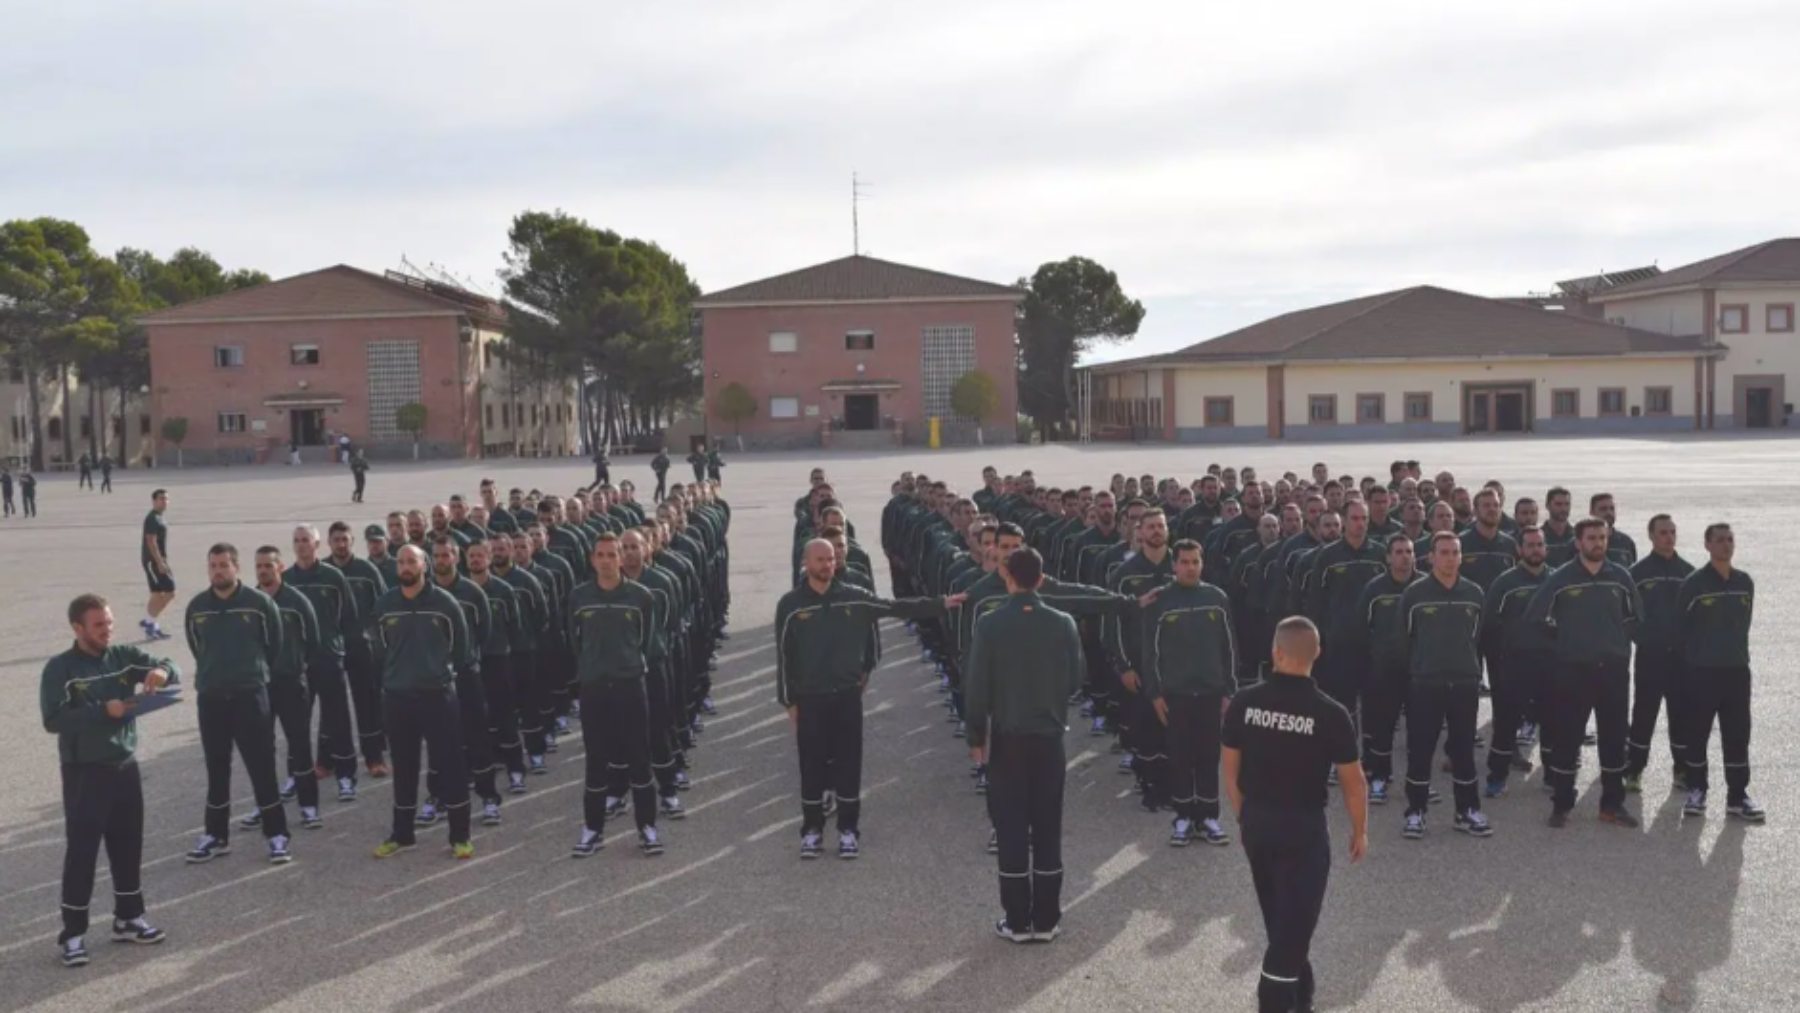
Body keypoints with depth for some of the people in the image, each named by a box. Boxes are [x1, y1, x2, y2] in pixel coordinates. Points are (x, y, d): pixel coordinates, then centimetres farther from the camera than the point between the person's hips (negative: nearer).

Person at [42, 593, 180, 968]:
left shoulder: (124, 657, 4)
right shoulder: (60, 669, -8)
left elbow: (170, 667, -1)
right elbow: (53, 720, -17)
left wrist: (161, 670, -25)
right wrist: (103, 711, -25)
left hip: (126, 767, 5)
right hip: (84, 773, -5)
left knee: (129, 845, 13)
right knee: (81, 850, -2)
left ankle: (128, 918, 26)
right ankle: (73, 933, 5)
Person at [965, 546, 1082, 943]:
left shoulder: (989, 625, -11)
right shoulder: (1063, 624, -5)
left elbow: (976, 686, -9)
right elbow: (1075, 680, 3)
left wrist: (976, 736, 2)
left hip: (1007, 739, -2)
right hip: (1049, 737, 2)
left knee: (1011, 830, 5)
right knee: (1048, 829, 9)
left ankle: (1017, 921, 9)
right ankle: (1046, 920, 14)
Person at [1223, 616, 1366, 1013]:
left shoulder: (1243, 703, -7)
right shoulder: (1330, 713, -16)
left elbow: (1230, 768, 2)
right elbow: (1352, 780, -8)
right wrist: (1360, 831, 7)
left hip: (1256, 823, 4)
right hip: (1303, 826, -4)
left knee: (1279, 917, 22)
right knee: (1293, 921, 4)